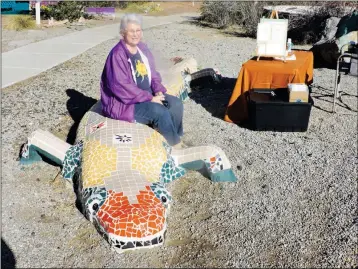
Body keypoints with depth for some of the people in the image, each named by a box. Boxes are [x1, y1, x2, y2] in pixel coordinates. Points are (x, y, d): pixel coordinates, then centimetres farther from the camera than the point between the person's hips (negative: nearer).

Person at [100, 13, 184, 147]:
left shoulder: (143, 48, 7)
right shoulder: (117, 55, -19)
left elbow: (152, 74, 15)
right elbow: (121, 87, -25)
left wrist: (158, 90, -6)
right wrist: (150, 98, -22)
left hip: (147, 95, 8)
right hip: (123, 102, -8)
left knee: (176, 104, -12)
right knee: (159, 111, -27)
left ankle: (176, 139, 4)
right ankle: (176, 146, -5)